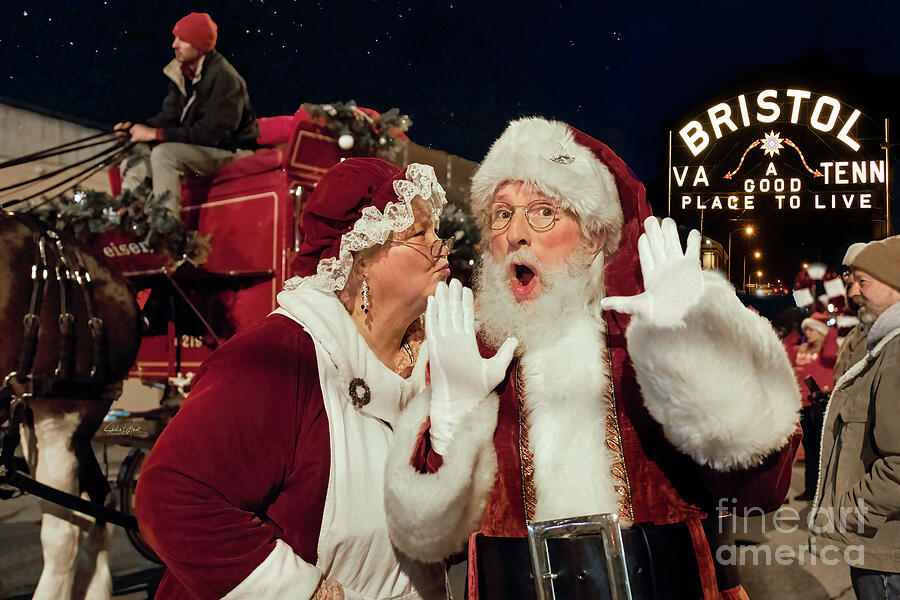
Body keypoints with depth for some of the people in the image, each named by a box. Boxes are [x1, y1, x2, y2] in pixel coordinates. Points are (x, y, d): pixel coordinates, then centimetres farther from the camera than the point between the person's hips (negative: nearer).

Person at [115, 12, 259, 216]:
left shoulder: (224, 77, -19)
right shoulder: (180, 73, 7)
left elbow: (212, 133, -25)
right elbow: (168, 117, 9)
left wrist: (155, 134, -24)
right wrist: (136, 127, -11)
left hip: (230, 151, -8)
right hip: (195, 148, 8)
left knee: (163, 153, -29)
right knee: (133, 165, -4)